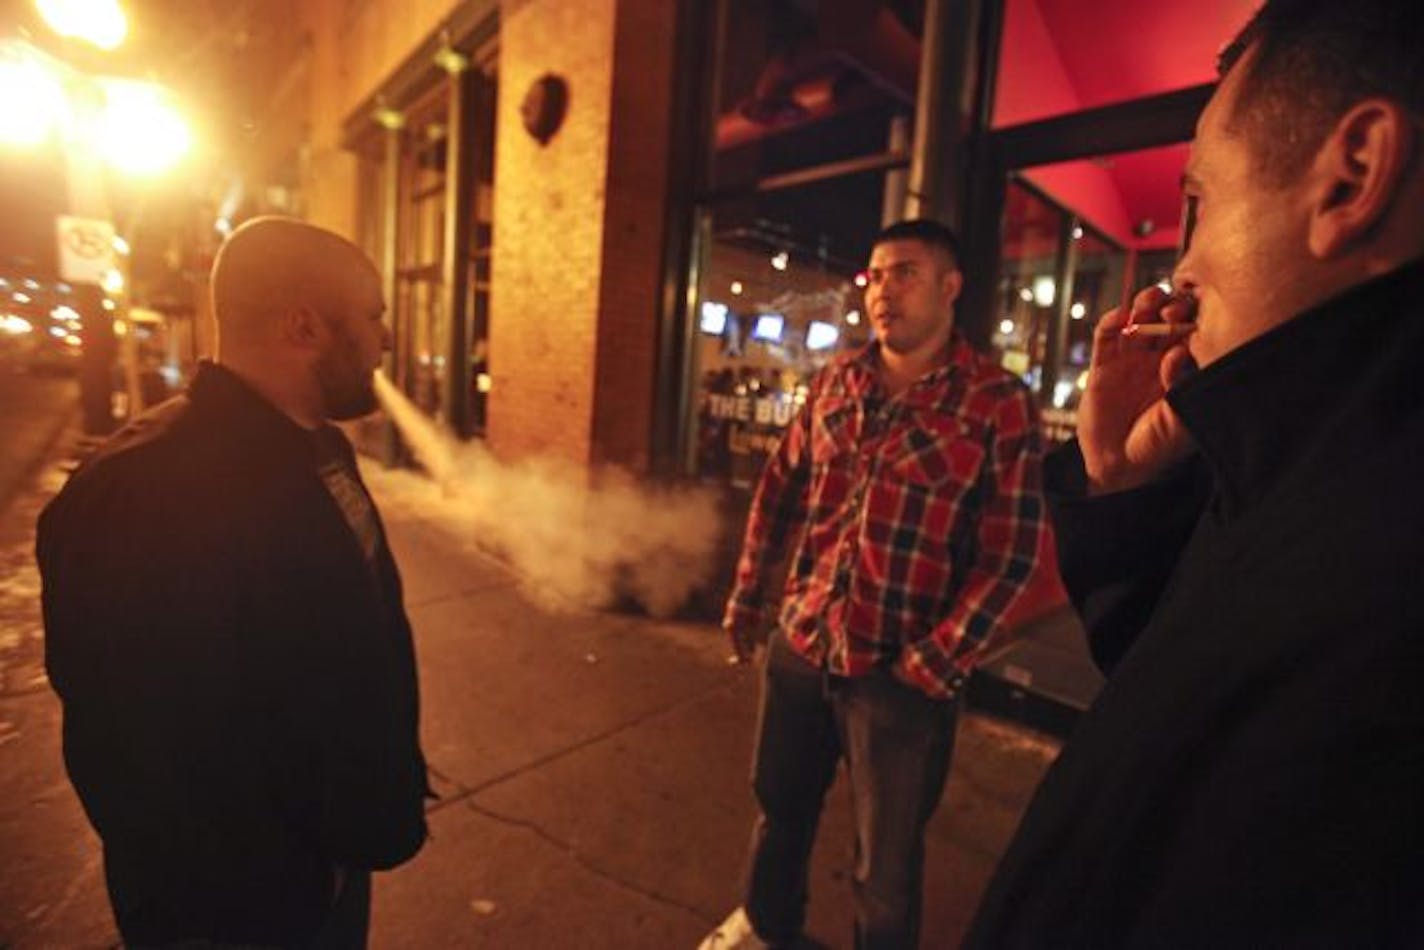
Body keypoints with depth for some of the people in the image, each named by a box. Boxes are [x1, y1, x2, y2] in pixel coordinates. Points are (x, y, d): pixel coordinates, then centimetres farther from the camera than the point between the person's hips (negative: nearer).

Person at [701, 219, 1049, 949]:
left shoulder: (1000, 404, -10)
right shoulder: (835, 381, 4)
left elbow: (1011, 555, -11)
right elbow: (780, 487, 11)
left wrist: (935, 662, -13)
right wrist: (746, 593, 11)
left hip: (899, 672, -4)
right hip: (800, 644, 5)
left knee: (886, 861, 15)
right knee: (780, 806, 26)